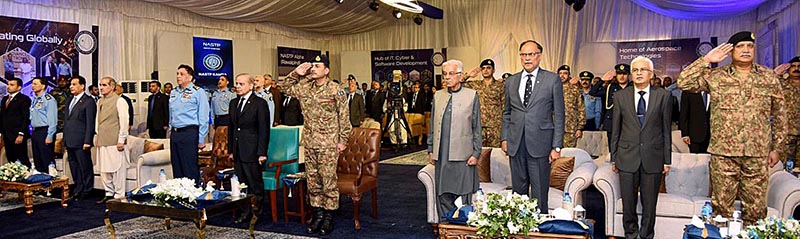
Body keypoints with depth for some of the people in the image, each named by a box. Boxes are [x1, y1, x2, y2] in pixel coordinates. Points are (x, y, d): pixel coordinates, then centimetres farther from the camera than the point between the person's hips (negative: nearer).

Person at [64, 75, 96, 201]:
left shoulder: (89, 101, -8)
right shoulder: (69, 100, 17)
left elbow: (90, 123, -13)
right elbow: (66, 120, 21)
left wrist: (87, 141, -17)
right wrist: (65, 138, 15)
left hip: (81, 142, -8)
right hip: (69, 141, 8)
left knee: (85, 167, 0)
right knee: (74, 166, 13)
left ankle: (86, 191, 9)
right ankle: (78, 189, 22)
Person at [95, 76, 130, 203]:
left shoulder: (119, 101, -7)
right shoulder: (100, 102, 15)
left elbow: (124, 121, -10)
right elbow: (98, 120, 23)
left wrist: (121, 140, -13)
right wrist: (98, 137, 17)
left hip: (115, 141, -7)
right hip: (102, 141, 8)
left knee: (117, 168, -4)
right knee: (104, 169, 11)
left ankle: (119, 195, 3)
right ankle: (109, 194, 22)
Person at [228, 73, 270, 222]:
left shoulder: (260, 103, -7)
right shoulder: (233, 103, 14)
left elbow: (264, 130, -10)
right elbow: (231, 127, 17)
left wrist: (262, 153, -14)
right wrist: (231, 150, 12)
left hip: (252, 151, -6)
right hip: (238, 152, 6)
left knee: (256, 185, 1)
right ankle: (246, 212, 19)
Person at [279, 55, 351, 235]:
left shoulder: (336, 90, -7)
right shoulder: (304, 88, 7)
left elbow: (344, 117, -5)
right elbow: (284, 87, 18)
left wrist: (343, 140, -7)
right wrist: (296, 73, 3)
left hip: (329, 144, -5)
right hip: (309, 143, 6)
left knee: (329, 180, -1)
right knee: (312, 180, 11)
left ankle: (328, 217, 9)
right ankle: (317, 213, 22)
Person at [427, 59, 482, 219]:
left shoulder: (472, 95, 0)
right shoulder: (438, 96, 11)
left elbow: (477, 127, 0)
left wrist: (476, 153, -5)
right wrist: (431, 150, 11)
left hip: (463, 155, -4)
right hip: (442, 156, 4)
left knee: (464, 196, 2)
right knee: (443, 196, 9)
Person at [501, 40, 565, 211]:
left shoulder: (552, 80, 0)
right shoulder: (511, 81, 12)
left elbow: (559, 115, -1)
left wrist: (557, 146, -6)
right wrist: (504, 138, 7)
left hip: (539, 144, -4)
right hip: (516, 144, 4)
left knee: (539, 191, 1)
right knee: (518, 189, 11)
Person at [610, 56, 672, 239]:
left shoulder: (663, 96, 2)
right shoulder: (620, 96, 5)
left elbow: (666, 130, 3)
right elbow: (615, 130, 7)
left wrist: (667, 160, 2)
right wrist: (614, 158, 5)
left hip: (653, 158, 0)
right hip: (628, 157, 1)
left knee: (650, 204, 7)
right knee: (628, 203, 6)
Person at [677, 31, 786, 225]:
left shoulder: (769, 77, 8)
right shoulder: (715, 76, 3)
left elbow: (779, 116, 12)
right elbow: (683, 83, -8)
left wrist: (777, 148, 11)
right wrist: (706, 60, -9)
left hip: (758, 154, 1)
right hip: (723, 153, -1)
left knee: (756, 208, 6)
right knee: (721, 206, 5)